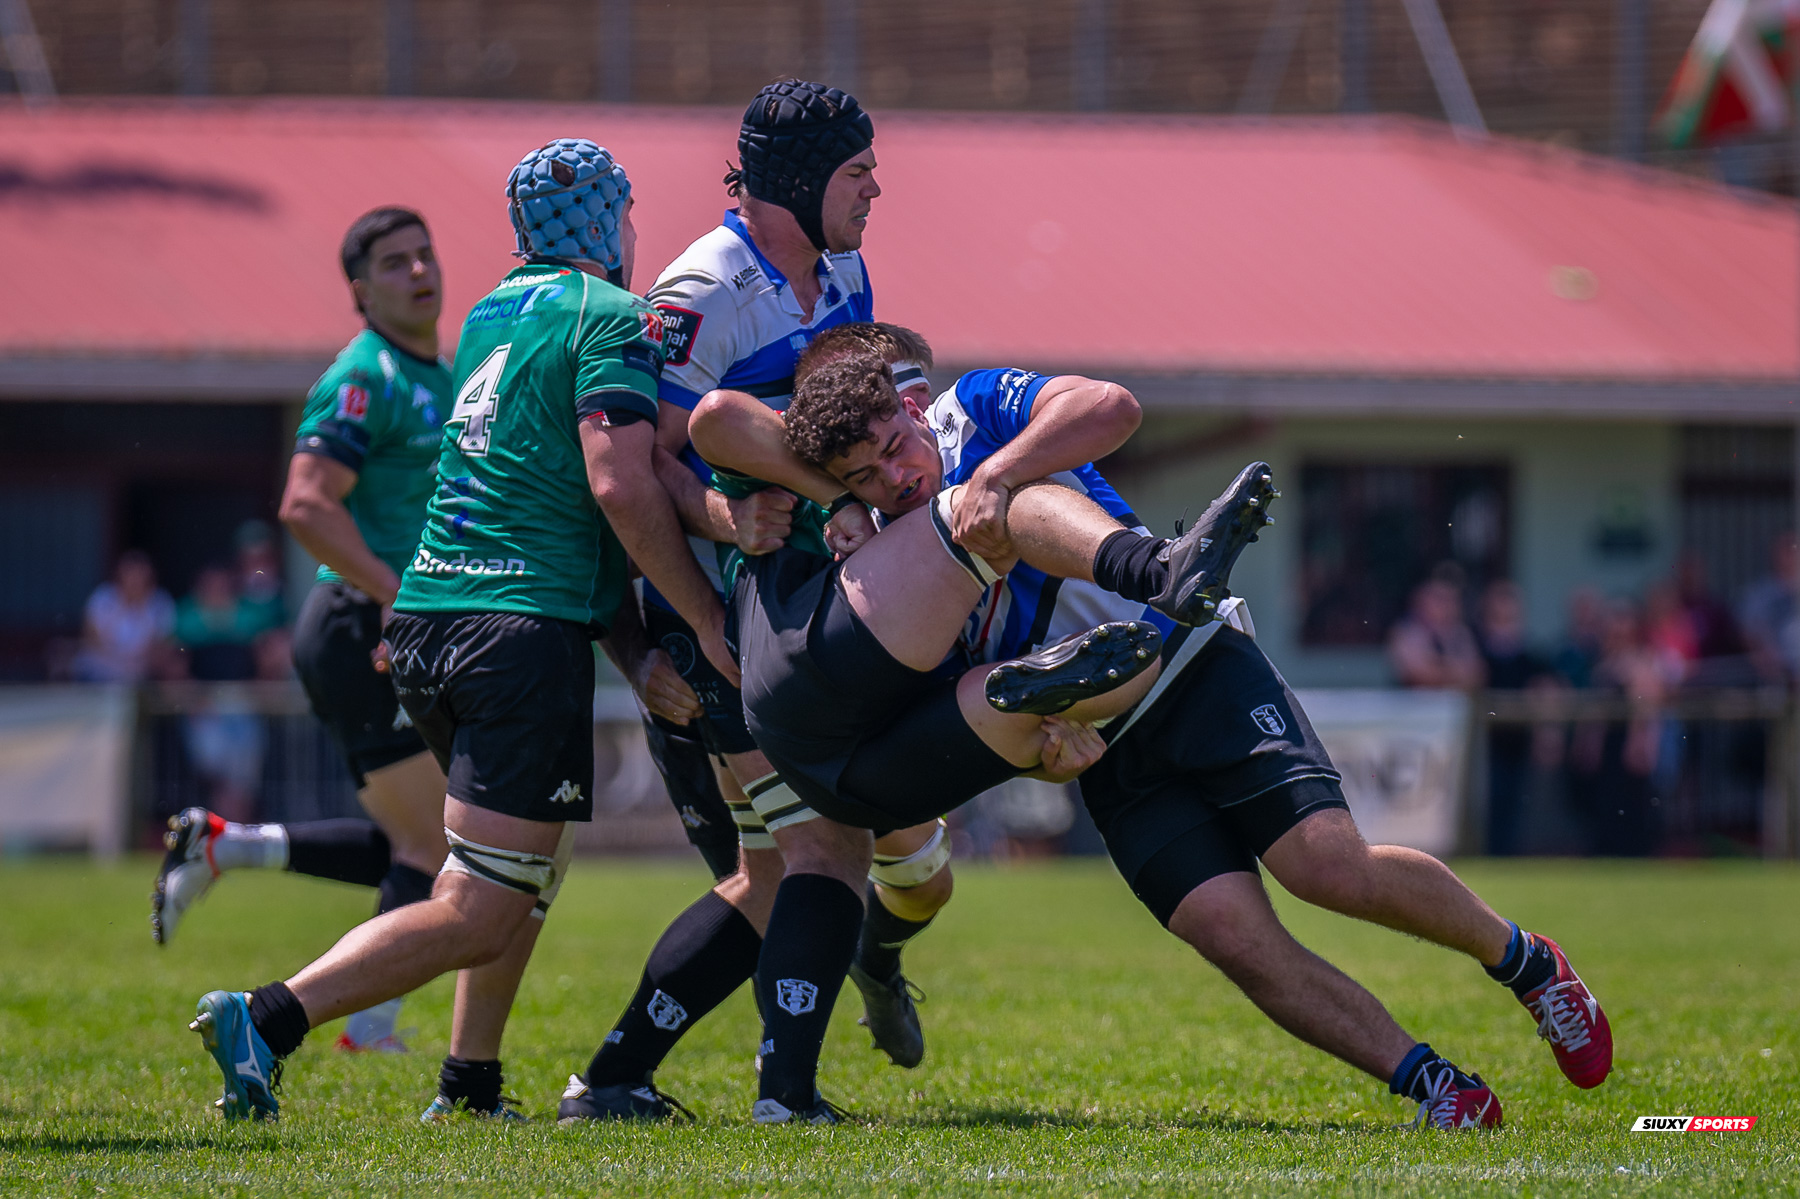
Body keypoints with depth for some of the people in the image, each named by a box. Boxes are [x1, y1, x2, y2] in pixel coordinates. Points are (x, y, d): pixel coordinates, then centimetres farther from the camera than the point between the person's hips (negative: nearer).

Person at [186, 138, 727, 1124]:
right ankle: (267, 1021, -20)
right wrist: (706, 620, -9)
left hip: (425, 621, 8)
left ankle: (468, 1086, 19)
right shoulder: (612, 319, -4)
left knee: (528, 868, 24)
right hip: (529, 627, -8)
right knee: (477, 919, -8)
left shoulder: (491, 313, 20)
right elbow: (620, 484, -16)